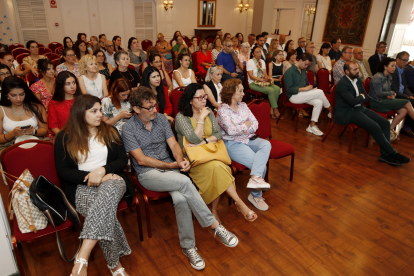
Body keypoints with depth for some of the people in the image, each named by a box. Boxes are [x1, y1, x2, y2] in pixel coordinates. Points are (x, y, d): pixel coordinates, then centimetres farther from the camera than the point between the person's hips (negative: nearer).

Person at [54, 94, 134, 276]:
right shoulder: (64, 138, 8)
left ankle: (82, 259, -39)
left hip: (111, 180, 2)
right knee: (105, 211, -35)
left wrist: (103, 170, -10)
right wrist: (90, 177, -12)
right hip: (81, 186, -1)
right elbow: (62, 171, 3)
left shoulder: (109, 132, 15)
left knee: (107, 192, -38)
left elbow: (123, 160, 10)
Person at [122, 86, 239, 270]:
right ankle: (215, 226, -20)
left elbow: (174, 144, 3)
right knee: (184, 181, -32)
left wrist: (180, 160, -19)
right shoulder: (128, 129, -6)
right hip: (147, 174, -4)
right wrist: (170, 165, -14)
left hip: (169, 169, 4)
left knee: (180, 199, -28)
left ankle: (188, 247, -9)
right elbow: (141, 159, -10)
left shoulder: (161, 119, 6)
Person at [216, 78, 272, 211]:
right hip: (232, 144, -6)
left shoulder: (243, 105, 14)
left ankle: (255, 178, -37)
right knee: (261, 165, -20)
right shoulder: (222, 110, -7)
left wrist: (242, 129, -11)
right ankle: (256, 196, -1)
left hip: (249, 139, 7)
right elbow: (231, 130, -20)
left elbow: (255, 124, 9)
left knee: (266, 144, -26)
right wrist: (247, 124, -4)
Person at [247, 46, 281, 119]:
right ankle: (275, 110, -19)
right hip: (253, 83, -7)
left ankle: (271, 110, -18)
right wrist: (262, 79, -22)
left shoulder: (262, 61, 16)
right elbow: (251, 76, -13)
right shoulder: (250, 62, -6)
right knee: (271, 90, -29)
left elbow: (265, 74, 11)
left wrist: (267, 78, -13)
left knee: (277, 89, -20)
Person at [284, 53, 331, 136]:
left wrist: (309, 87, 5)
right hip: (294, 96, -8)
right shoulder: (289, 72, -11)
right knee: (320, 92, -22)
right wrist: (304, 89, -22)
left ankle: (312, 126, -15)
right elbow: (289, 89, -18)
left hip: (303, 94, 8)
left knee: (319, 102, -21)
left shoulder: (303, 70, 14)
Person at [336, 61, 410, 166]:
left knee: (385, 123, -6)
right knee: (375, 127, -24)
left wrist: (359, 98, -8)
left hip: (360, 108, 9)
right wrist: (361, 97, -3)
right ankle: (393, 153, -10)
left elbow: (366, 97, 12)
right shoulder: (342, 84, -16)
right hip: (347, 113, -9)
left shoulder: (358, 80, 11)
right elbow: (353, 101, -23)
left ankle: (385, 154, -7)